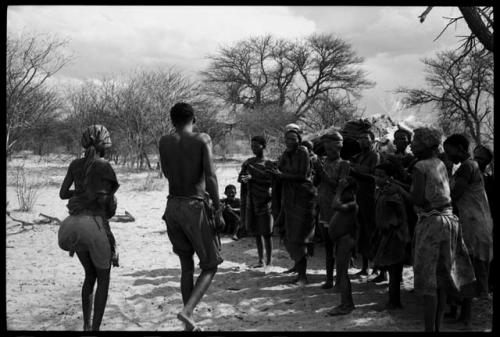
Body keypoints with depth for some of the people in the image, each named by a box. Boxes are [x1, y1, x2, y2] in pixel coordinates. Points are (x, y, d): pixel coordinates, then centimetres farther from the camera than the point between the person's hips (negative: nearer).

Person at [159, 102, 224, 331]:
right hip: (195, 207, -4)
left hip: (172, 207, 5)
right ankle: (188, 311, -15)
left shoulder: (164, 142, 5)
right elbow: (210, 177, -13)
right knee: (210, 266, 7)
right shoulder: (202, 140, -6)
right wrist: (218, 210, -9)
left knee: (186, 267, 15)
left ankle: (190, 324, 18)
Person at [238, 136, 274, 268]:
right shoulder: (248, 162, 13)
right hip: (251, 201, 5)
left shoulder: (269, 164, -3)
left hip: (263, 201, -5)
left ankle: (269, 261, 2)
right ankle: (261, 260, 14)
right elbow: (239, 177, 16)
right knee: (256, 232, 8)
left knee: (266, 232, -4)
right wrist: (242, 178, -7)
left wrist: (253, 178, -21)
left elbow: (270, 182, -13)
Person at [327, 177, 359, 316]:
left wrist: (339, 190, -23)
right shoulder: (346, 204, 12)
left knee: (342, 273, -8)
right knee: (342, 273, 15)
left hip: (346, 240, -10)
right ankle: (348, 303, 24)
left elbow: (336, 205, -31)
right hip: (341, 240, 10)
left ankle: (345, 306, -5)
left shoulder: (352, 205, -18)